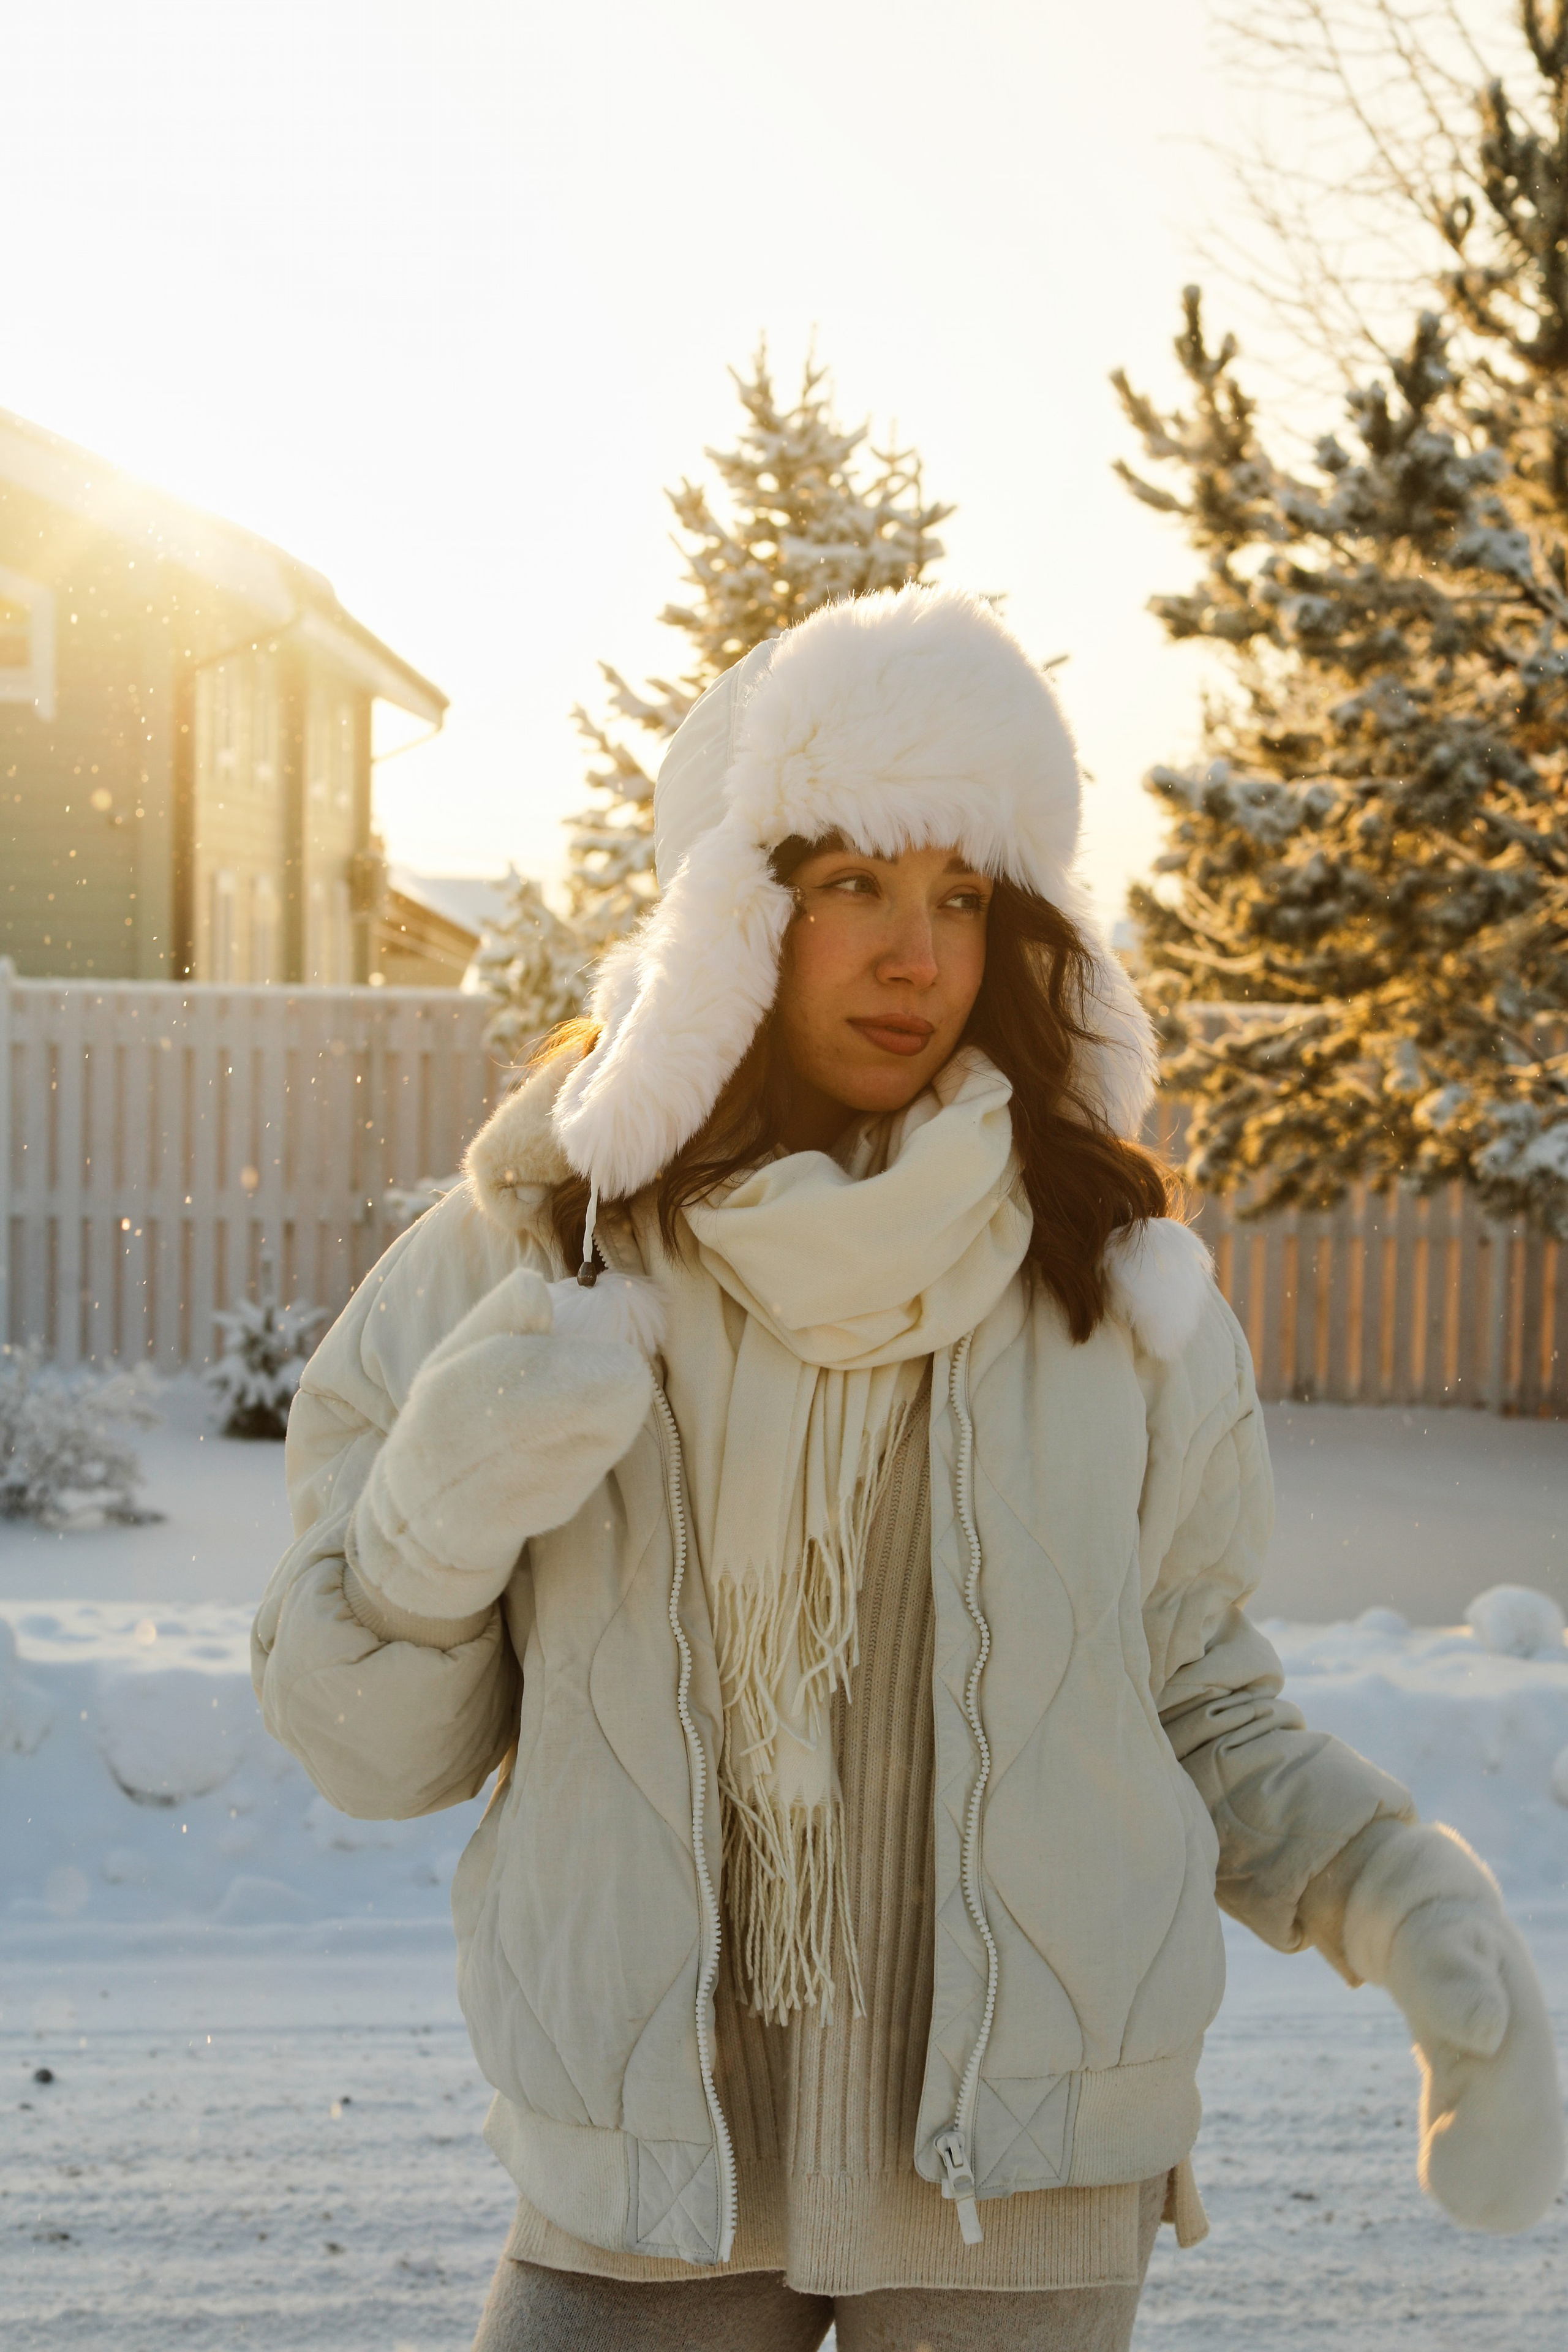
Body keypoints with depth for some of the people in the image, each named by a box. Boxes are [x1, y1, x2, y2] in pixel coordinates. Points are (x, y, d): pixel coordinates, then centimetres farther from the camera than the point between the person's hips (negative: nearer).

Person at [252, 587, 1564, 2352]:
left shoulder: (1114, 1286, -5)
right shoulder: (517, 1262, -6)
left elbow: (1191, 1708, 6)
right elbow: (367, 1753, -1)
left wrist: (1417, 1910, -10)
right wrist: (439, 1517, -20)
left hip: (1017, 2186, 0)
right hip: (651, 2160, 0)